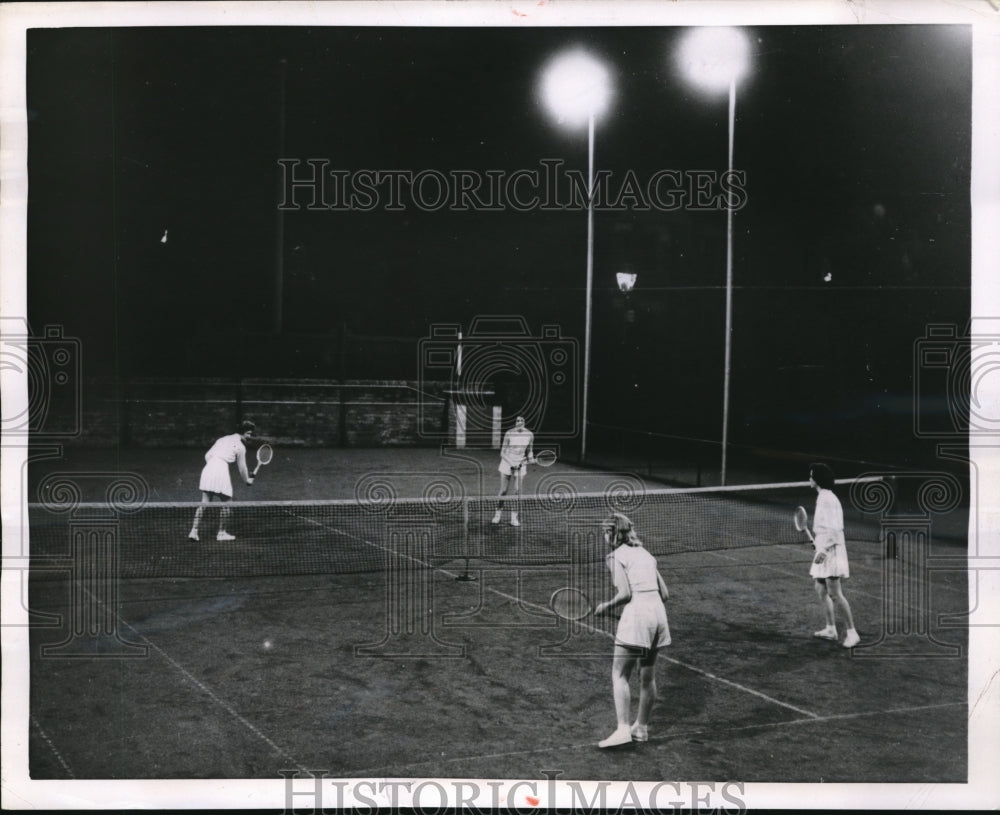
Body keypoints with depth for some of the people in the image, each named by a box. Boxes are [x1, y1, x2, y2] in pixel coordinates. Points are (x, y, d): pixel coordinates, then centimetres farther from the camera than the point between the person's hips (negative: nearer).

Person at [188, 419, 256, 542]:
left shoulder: (222, 439, 21)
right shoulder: (240, 447, 2)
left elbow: (207, 455, 18)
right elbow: (242, 467, 8)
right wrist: (248, 480, 25)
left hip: (207, 468, 7)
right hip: (221, 471, -7)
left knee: (204, 503, 8)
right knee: (226, 503, 9)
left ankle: (194, 531, 1)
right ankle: (221, 533, 15)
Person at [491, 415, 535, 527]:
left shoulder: (529, 435, -3)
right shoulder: (509, 434, -12)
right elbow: (503, 453, -9)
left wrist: (531, 459, -9)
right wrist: (512, 463, -20)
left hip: (520, 465, 2)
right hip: (507, 464, -2)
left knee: (517, 491, -2)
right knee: (503, 491, 2)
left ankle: (514, 517, 5)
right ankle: (498, 513, 21)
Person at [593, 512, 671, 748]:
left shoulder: (616, 556, -3)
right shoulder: (645, 554, 18)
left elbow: (625, 593, -14)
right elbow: (664, 593, 15)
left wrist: (606, 606, 2)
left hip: (636, 614, -7)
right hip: (658, 613, 7)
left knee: (619, 676, -1)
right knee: (648, 677, 16)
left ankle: (623, 729, -10)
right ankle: (641, 727, 26)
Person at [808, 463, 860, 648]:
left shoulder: (828, 499, -16)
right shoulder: (822, 497, 15)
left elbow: (834, 529, -22)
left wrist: (824, 549, -27)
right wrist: (817, 540, 27)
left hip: (831, 551, -10)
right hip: (825, 551, 10)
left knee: (834, 593, -12)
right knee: (821, 590, 13)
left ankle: (851, 632, -9)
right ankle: (831, 629, 20)